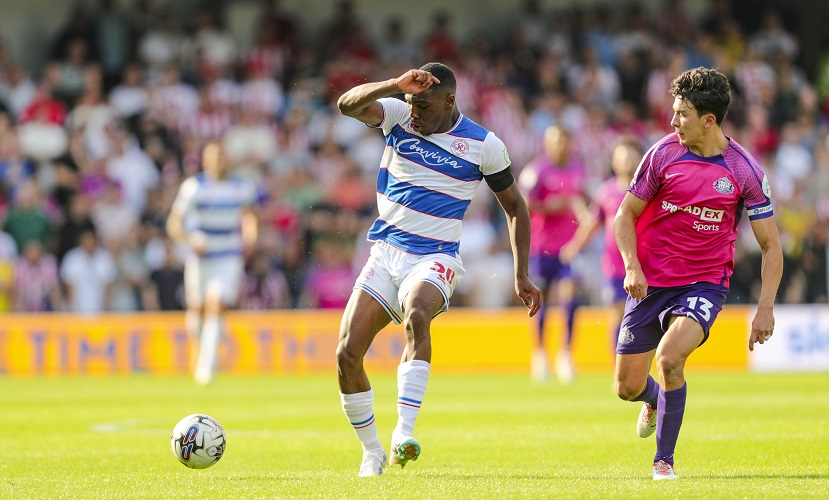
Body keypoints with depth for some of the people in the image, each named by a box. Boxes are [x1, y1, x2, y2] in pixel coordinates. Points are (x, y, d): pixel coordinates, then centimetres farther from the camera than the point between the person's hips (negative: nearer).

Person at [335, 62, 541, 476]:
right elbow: (347, 105, -17)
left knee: (416, 315, -37)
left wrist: (522, 276, 3)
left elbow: (514, 206, 7)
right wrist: (396, 85, -32)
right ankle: (371, 452, 11)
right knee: (346, 354, -9)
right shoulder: (398, 117, 1)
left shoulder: (483, 145, -4)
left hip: (435, 260, -3)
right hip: (385, 253, 3)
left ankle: (404, 433, -44)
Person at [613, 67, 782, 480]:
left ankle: (664, 460, -8)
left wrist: (765, 308, -10)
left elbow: (770, 245, -1)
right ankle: (656, 400, 43)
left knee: (669, 358, -28)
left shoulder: (743, 170, -8)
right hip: (650, 282, 2)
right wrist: (632, 267, -13)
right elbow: (626, 216, 4)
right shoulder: (664, 153, -5)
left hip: (705, 283, -2)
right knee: (627, 388, 3)